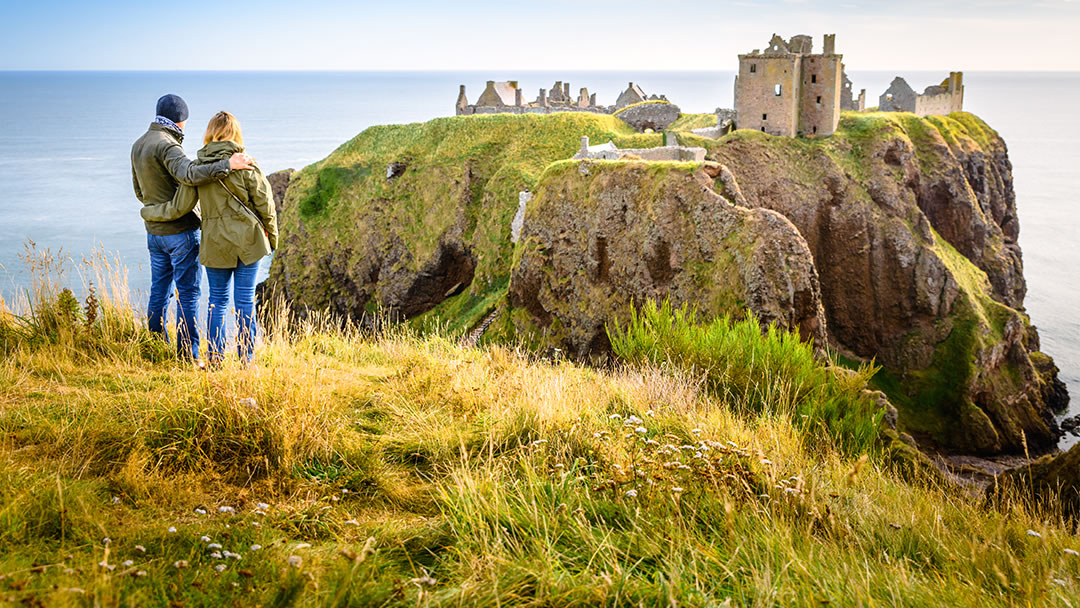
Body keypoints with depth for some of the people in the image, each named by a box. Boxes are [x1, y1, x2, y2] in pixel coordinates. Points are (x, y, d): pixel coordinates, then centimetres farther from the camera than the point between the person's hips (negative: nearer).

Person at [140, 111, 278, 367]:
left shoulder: (197, 167, -4)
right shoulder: (246, 166, -9)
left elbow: (179, 207, -1)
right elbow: (265, 204, -6)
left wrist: (148, 212, 16)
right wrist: (272, 237, 9)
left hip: (215, 244, 2)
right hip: (247, 240, -2)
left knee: (217, 300, 15)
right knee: (245, 302, 4)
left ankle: (215, 358, 14)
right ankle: (246, 360, 8)